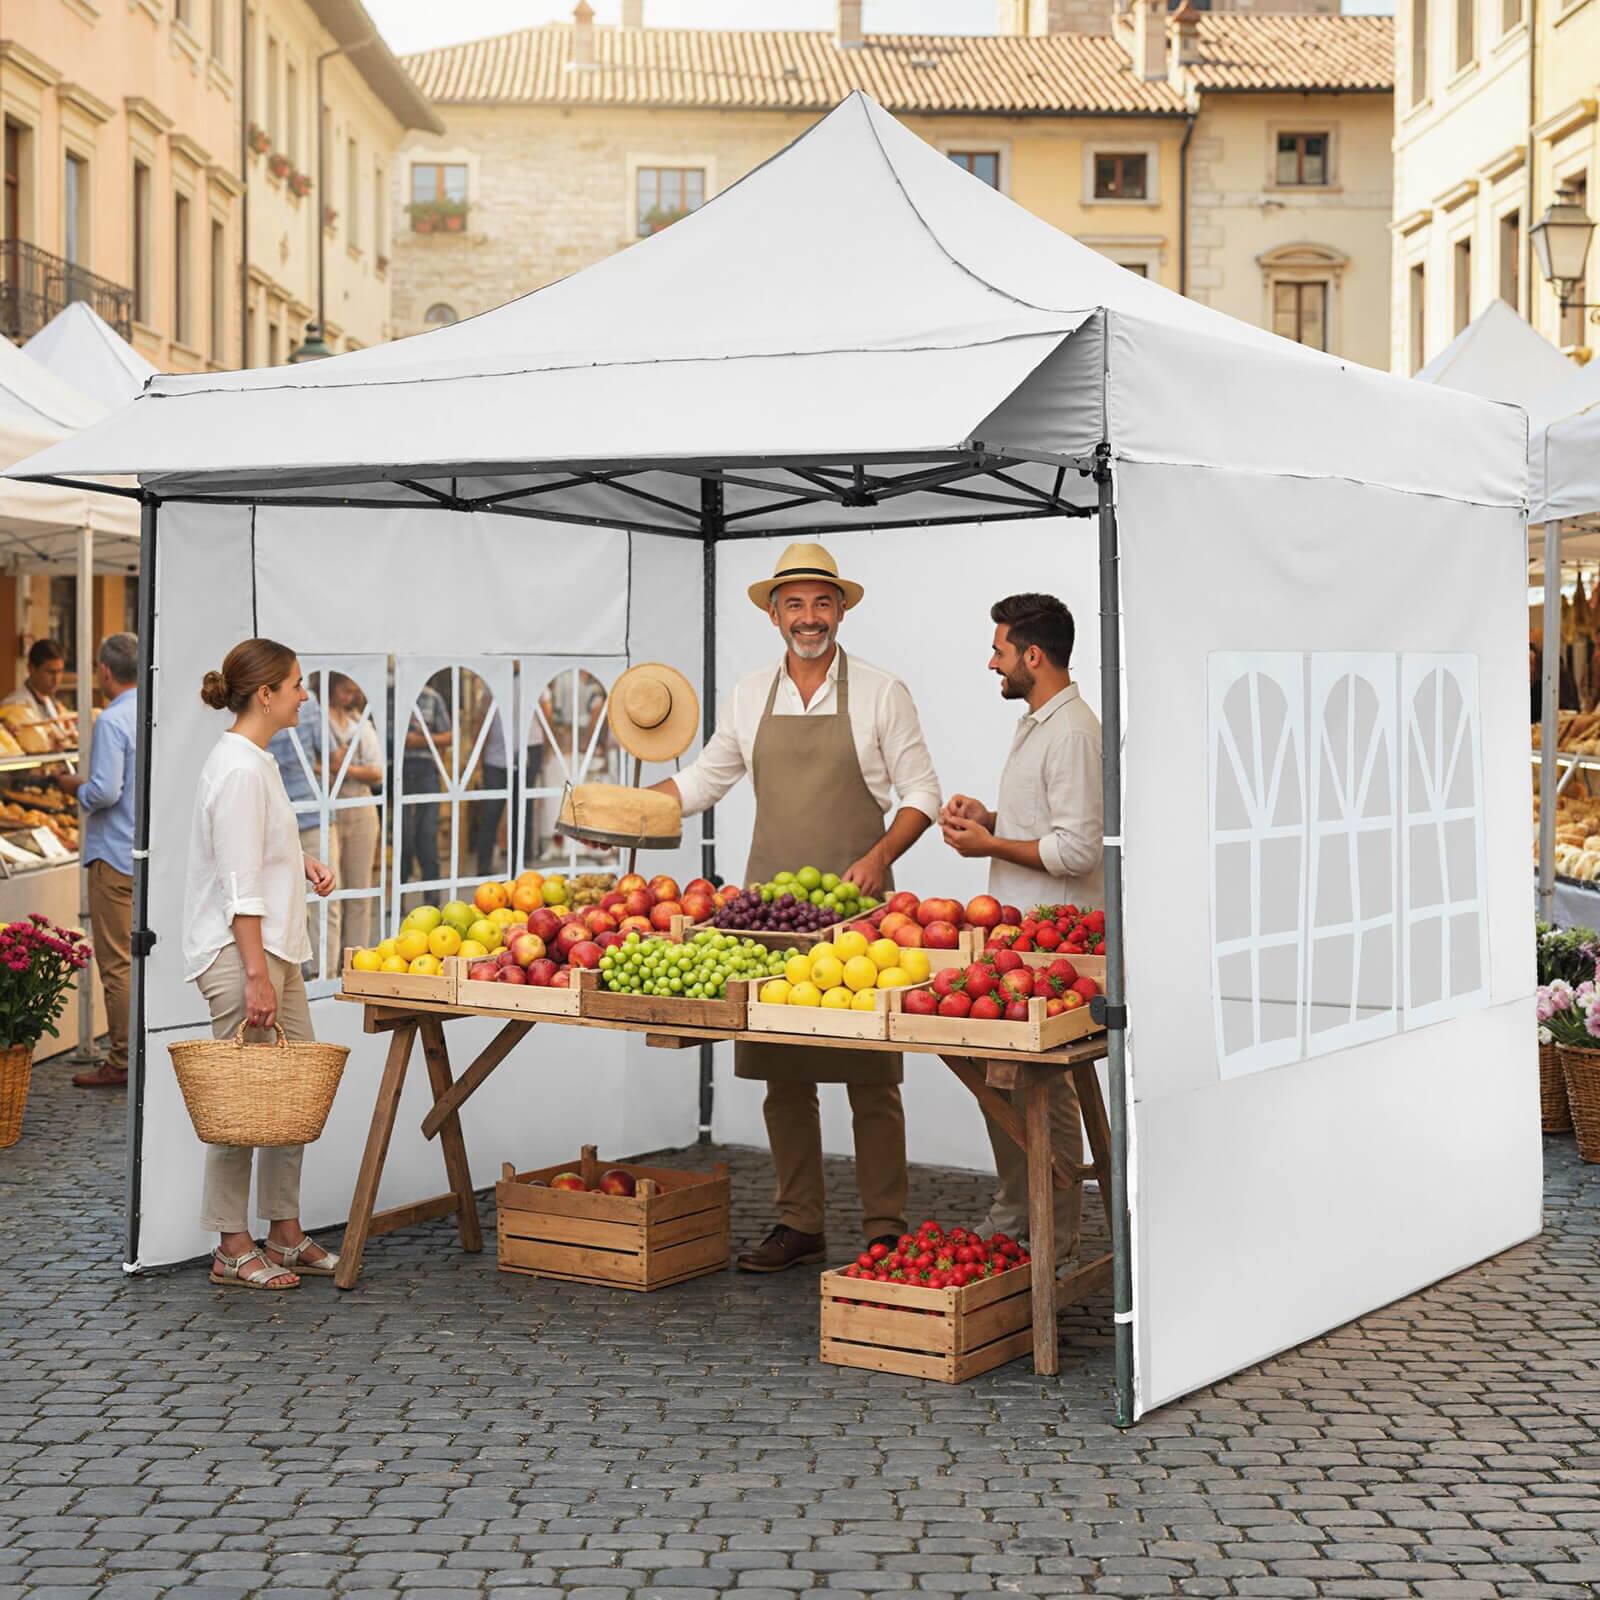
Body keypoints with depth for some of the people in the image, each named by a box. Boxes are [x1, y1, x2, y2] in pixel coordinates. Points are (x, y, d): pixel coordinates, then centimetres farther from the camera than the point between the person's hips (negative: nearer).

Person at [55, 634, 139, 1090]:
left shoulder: (112, 721, -17)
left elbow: (105, 792, -24)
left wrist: (76, 787, -3)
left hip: (117, 855, -7)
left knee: (117, 962, -1)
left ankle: (122, 1061, 2)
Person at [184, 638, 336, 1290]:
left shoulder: (256, 761, 13)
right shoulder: (239, 769, -18)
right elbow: (240, 885, -21)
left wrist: (301, 861, 10)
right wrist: (256, 976, -22)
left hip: (275, 947, 10)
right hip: (239, 950, -10)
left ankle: (285, 1233, 21)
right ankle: (233, 1248, 6)